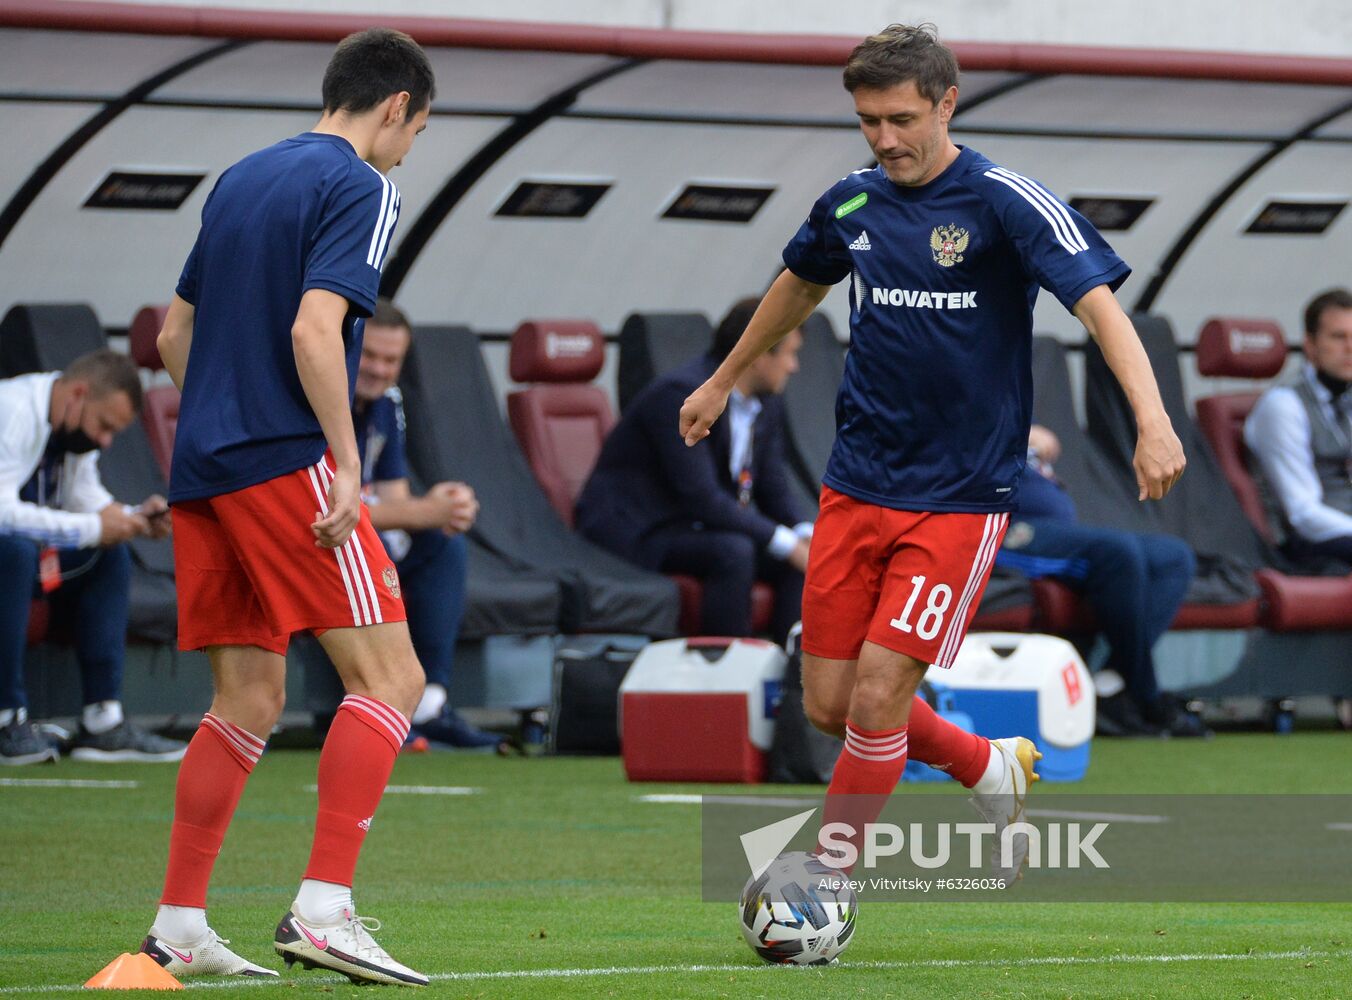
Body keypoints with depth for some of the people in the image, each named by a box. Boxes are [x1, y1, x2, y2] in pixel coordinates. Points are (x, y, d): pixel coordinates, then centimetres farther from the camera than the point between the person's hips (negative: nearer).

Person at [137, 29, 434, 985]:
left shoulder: (241, 179, 19)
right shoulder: (361, 188, -6)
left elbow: (174, 336, 23)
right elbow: (314, 331, -19)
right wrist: (348, 460, -15)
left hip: (203, 468, 8)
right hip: (287, 462, -8)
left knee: (250, 698, 13)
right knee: (389, 678, -7)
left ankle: (179, 930, 10)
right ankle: (323, 910, -18)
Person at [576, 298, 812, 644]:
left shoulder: (767, 405, 6)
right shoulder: (681, 394, -22)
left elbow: (774, 491, 8)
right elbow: (700, 497, -27)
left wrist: (806, 534, -15)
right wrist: (785, 542, -27)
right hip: (634, 532, -8)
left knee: (803, 561, -12)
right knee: (733, 551, -33)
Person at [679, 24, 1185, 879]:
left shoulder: (1005, 202, -13)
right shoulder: (851, 204, 5)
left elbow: (1098, 301, -22)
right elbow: (800, 287, 26)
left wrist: (1153, 421, -37)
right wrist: (723, 382, 39)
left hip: (961, 497, -6)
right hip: (857, 485, 6)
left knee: (877, 695, -12)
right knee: (829, 704, 6)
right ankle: (992, 770, 30)